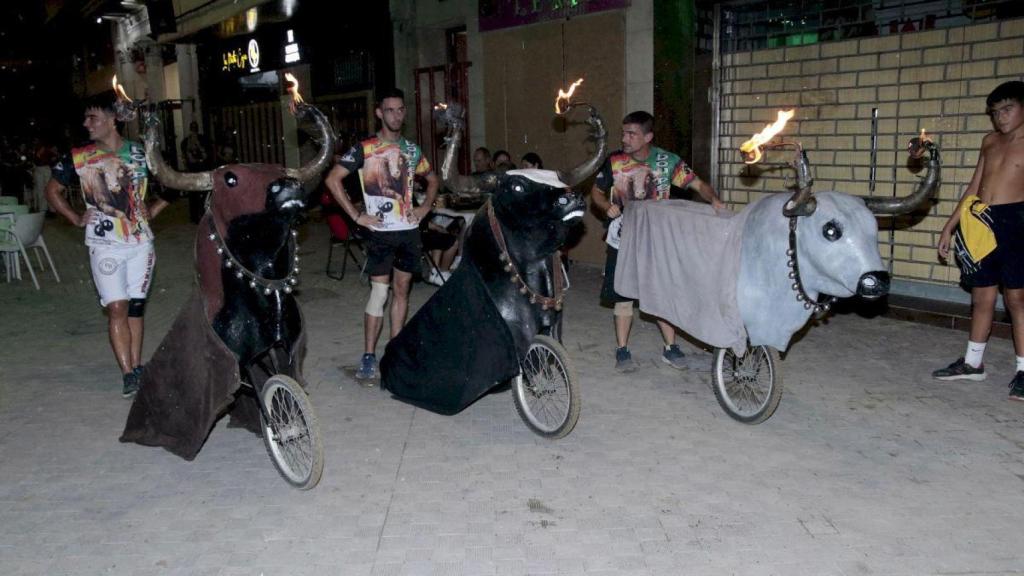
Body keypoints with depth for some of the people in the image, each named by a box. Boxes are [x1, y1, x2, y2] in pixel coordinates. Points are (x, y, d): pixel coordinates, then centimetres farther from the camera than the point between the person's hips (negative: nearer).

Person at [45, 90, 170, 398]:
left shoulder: (141, 153, 0)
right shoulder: (79, 157, -1)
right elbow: (53, 190, 13)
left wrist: (152, 211, 5)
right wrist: (76, 219, 4)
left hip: (141, 242, 1)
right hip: (105, 245, -1)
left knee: (135, 307, 7)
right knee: (117, 309, -7)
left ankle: (137, 368, 16)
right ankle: (128, 375, -4)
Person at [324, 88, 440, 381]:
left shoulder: (412, 150, 11)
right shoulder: (365, 148, -5)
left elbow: (432, 179, 26)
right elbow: (332, 179, -10)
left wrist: (425, 207, 9)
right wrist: (356, 216, -12)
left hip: (409, 230, 5)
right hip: (380, 232, -5)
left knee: (401, 291, 9)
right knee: (379, 293, -6)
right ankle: (369, 357, 2)